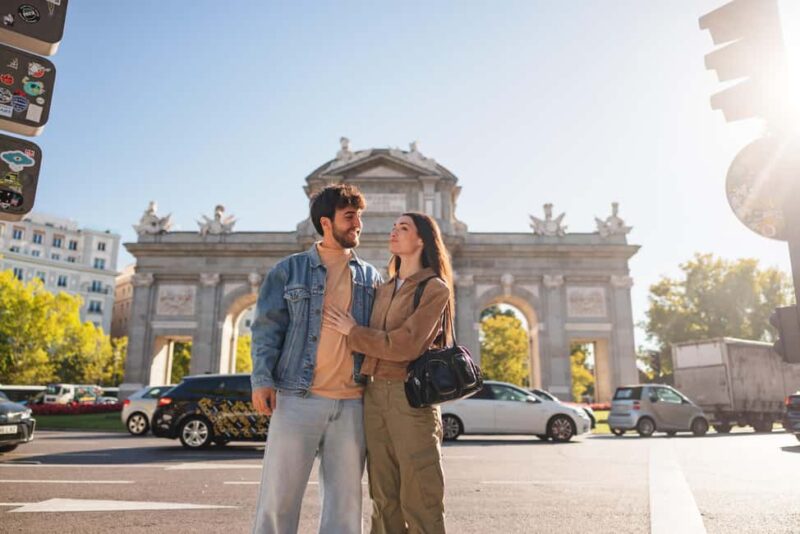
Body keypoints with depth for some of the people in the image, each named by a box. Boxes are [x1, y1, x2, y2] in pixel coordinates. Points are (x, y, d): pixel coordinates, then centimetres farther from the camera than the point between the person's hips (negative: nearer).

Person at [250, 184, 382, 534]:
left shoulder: (371, 277, 14)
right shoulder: (289, 270, 7)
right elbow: (267, 327, 2)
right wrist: (262, 379, -10)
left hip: (352, 403, 3)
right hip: (298, 398, -2)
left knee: (345, 500, 9)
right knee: (279, 496, 2)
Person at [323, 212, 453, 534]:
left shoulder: (435, 288, -4)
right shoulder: (384, 290, 17)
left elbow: (404, 345, -14)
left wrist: (353, 332, -5)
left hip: (411, 396, -6)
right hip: (374, 395, 6)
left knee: (419, 498, 0)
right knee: (384, 498, 11)